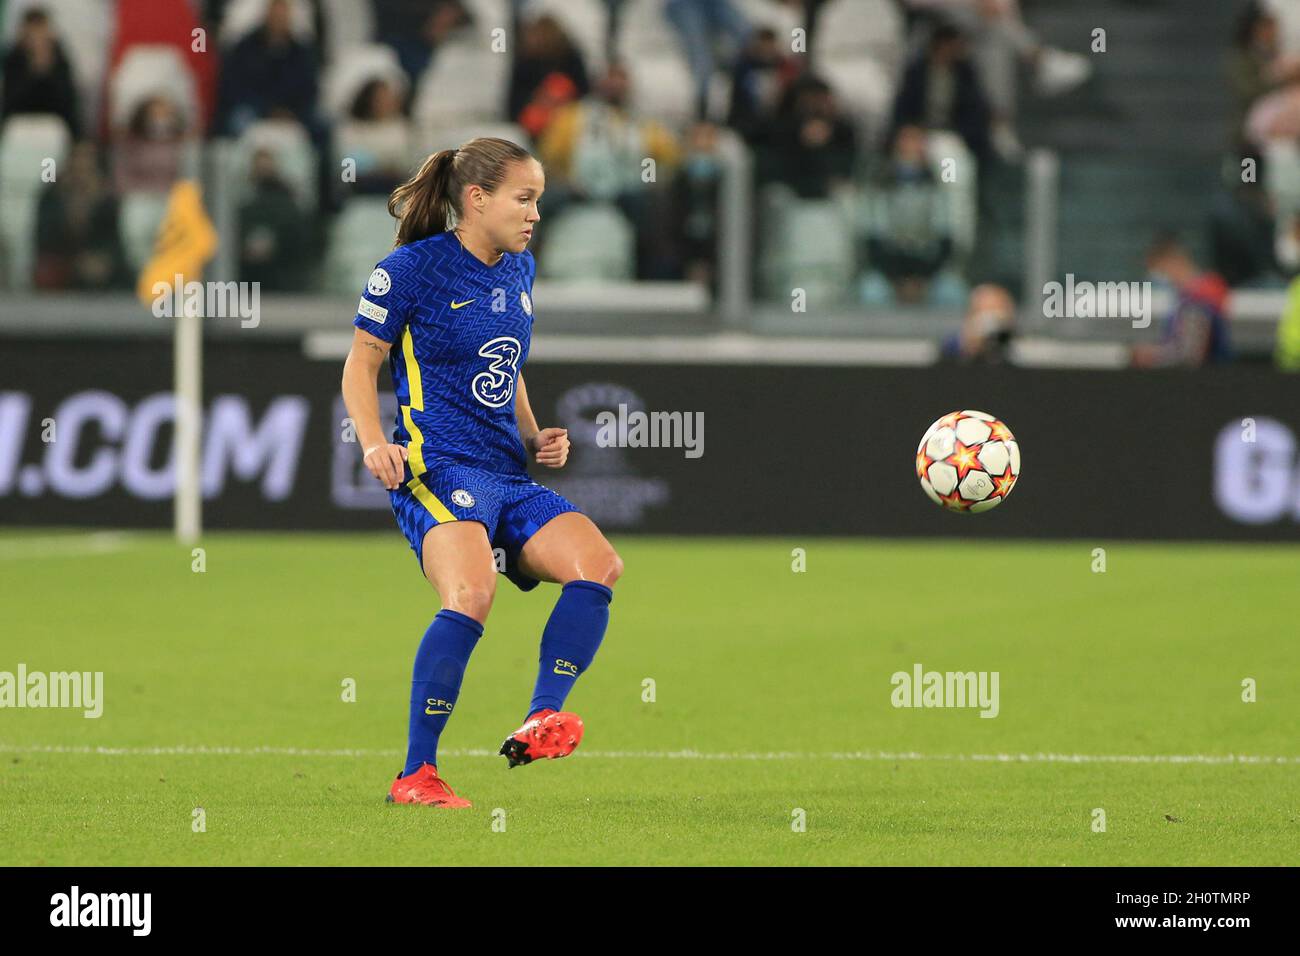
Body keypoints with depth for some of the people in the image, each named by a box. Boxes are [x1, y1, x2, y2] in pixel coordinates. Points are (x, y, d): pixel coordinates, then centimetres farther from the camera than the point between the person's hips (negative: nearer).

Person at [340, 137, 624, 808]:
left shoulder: (518, 270, 18)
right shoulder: (413, 268, -4)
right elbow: (361, 364, 1)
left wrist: (535, 437, 15)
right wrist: (373, 443, -15)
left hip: (508, 477, 8)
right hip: (436, 469, -8)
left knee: (598, 564, -17)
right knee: (472, 595, -31)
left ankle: (540, 721, -19)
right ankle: (416, 776, -23)